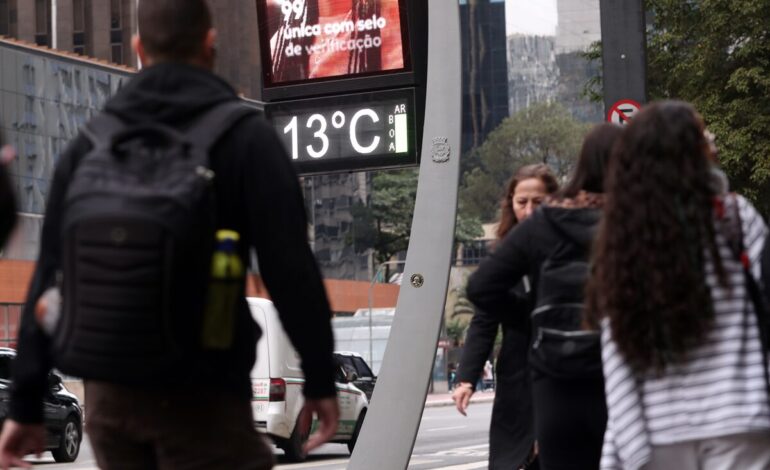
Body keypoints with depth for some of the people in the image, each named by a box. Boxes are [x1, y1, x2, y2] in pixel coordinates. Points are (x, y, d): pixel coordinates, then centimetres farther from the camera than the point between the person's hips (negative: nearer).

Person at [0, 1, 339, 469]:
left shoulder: (90, 145, 6)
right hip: (203, 396, -5)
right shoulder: (246, 138, -5)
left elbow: (50, 279, 5)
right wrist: (320, 378, -3)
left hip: (110, 393, 5)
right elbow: (290, 268, -11)